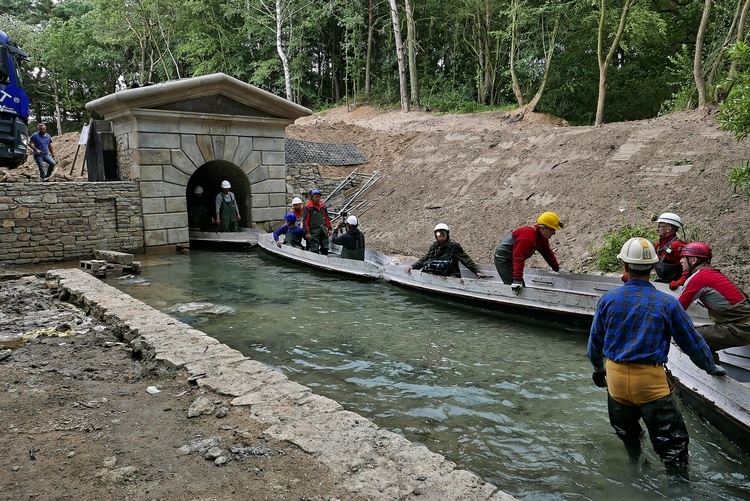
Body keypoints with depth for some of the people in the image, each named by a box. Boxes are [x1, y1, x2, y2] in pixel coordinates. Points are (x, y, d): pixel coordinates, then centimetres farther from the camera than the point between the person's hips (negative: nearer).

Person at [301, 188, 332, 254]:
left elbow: (327, 218, 18)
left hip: (323, 231, 6)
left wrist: (329, 229, 14)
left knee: (325, 248, 12)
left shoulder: (323, 206, 10)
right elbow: (305, 221, -10)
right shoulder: (308, 207, -9)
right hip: (313, 232, -6)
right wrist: (307, 232, -15)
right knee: (314, 250, -5)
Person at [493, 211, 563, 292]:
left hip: (510, 259, 10)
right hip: (503, 259, -10)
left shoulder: (543, 236, -1)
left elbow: (548, 253, 14)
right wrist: (517, 280, -44)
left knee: (522, 287, 11)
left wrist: (557, 268, 21)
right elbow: (518, 258, -39)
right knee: (518, 288, -16)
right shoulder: (527, 237, -33)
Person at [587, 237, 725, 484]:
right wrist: (711, 368, 23)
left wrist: (598, 368, 26)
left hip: (615, 377, 4)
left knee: (626, 430, 27)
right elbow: (692, 342, 4)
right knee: (672, 442, 4)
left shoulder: (608, 298, -2)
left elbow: (595, 340, 9)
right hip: (651, 380, -3)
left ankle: (634, 463, 46)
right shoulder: (667, 303, -7)